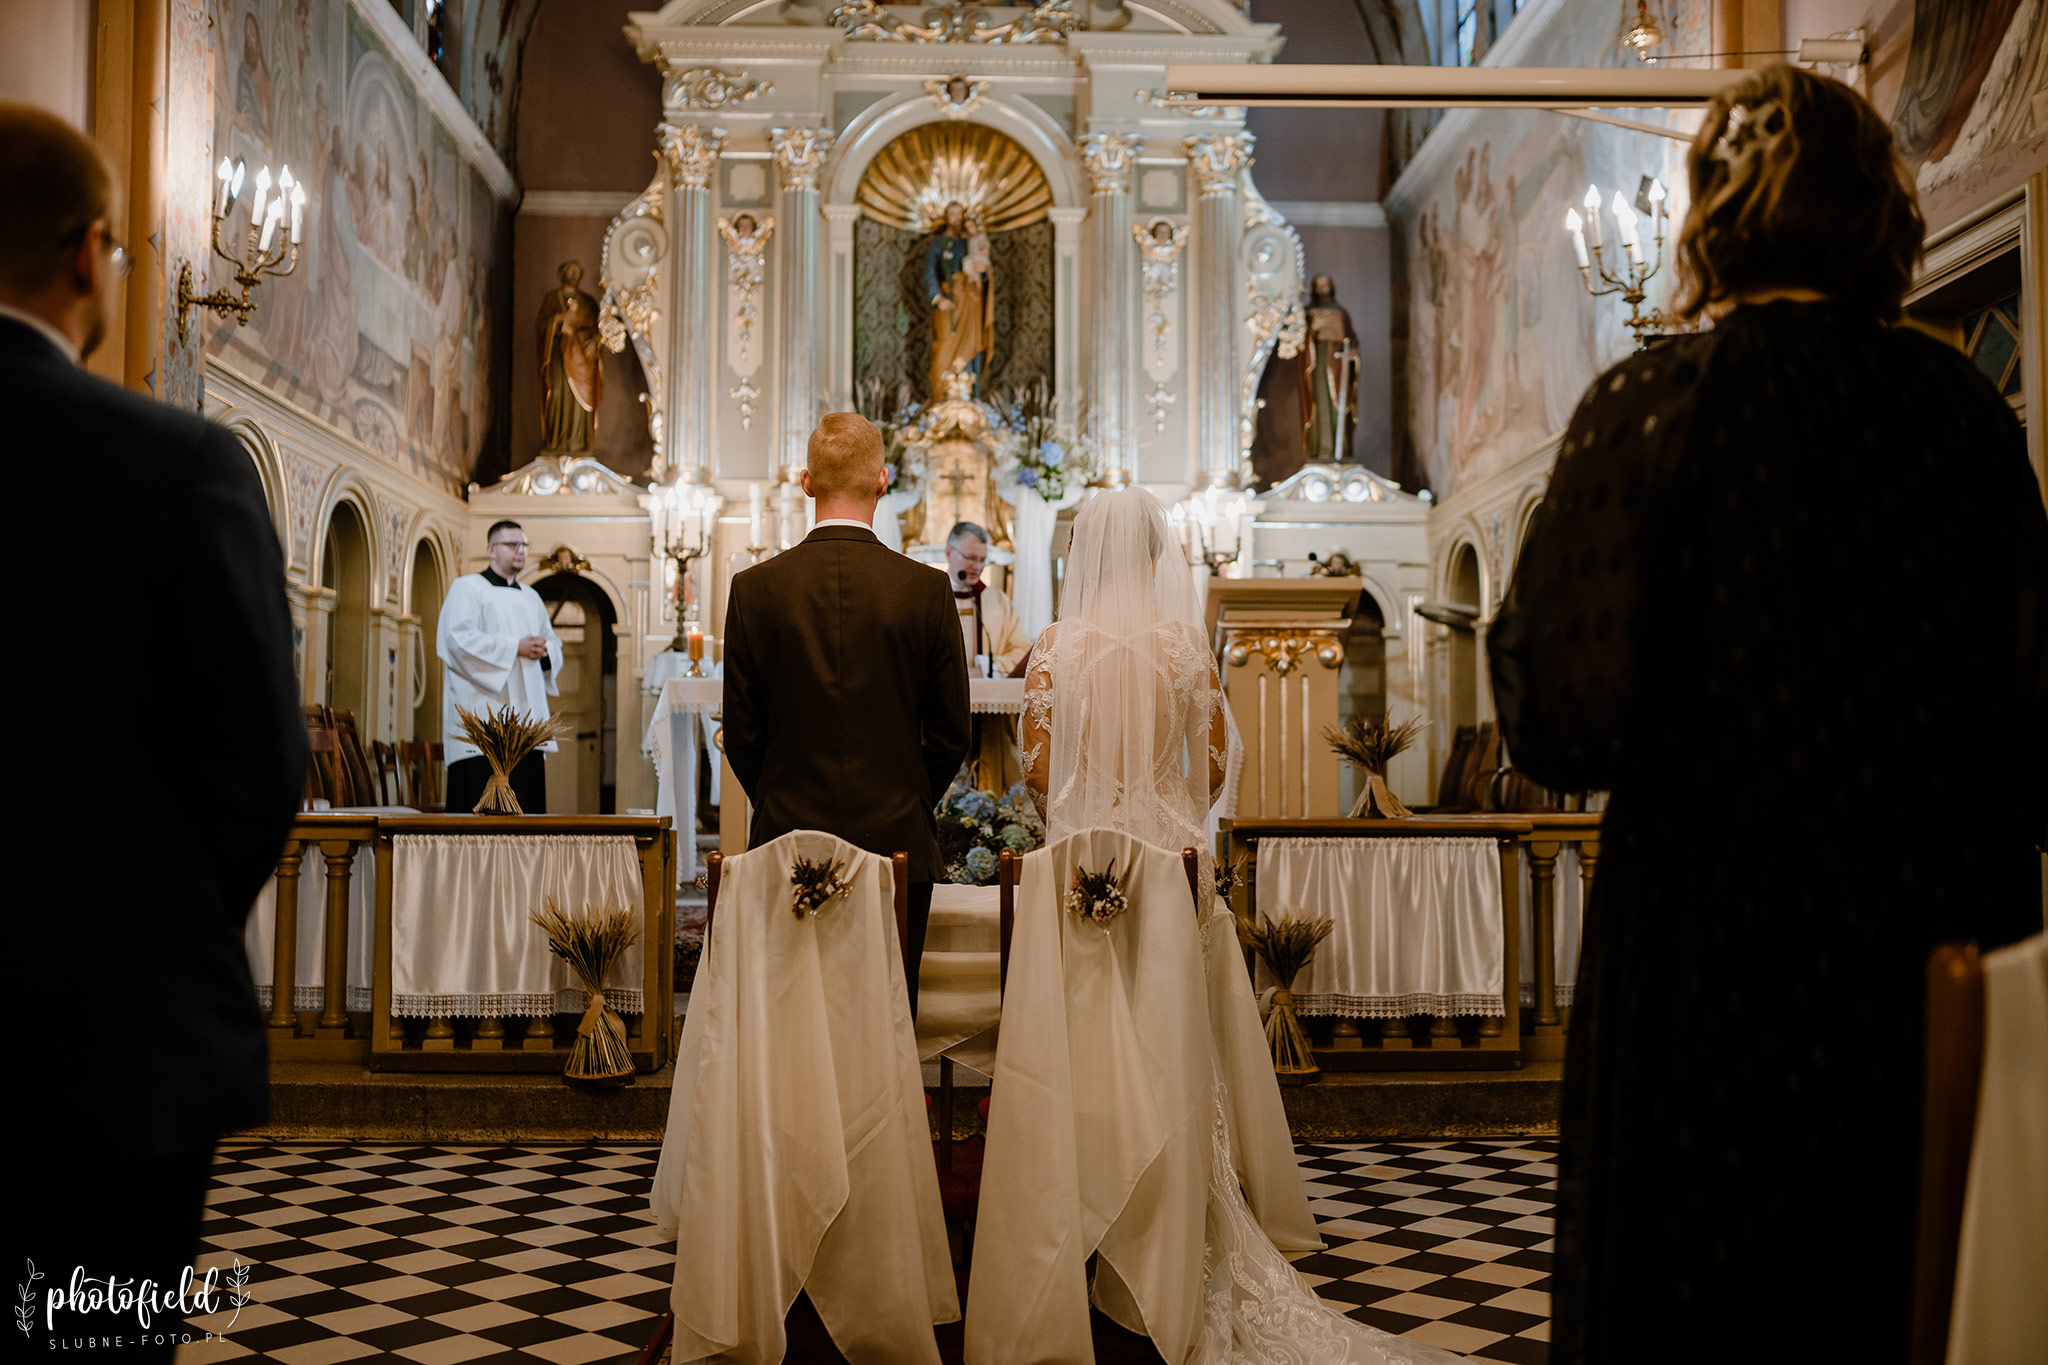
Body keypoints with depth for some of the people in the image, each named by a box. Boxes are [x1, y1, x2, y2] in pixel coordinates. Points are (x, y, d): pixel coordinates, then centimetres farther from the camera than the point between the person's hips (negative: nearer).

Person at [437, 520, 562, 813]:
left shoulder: (531, 597, 22)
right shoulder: (468, 588, 3)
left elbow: (554, 645, 24)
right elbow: (459, 638, -12)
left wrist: (543, 650, 0)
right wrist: (515, 647, -13)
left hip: (526, 716, 6)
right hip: (485, 710, -6)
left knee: (528, 800, 1)